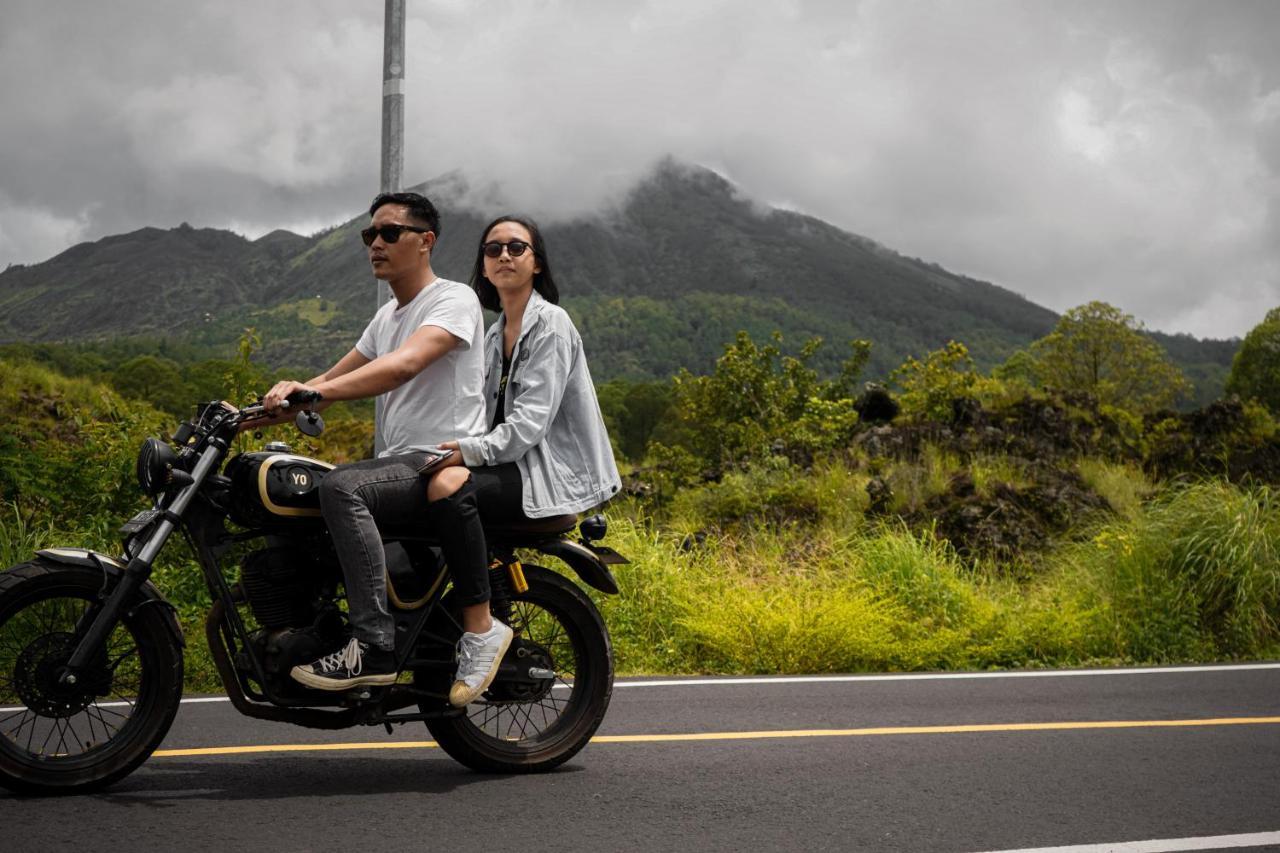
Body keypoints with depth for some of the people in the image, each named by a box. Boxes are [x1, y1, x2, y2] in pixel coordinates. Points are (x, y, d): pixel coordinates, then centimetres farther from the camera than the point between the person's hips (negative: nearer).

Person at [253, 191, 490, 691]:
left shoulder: (454, 300, -7)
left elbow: (403, 366, -26)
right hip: (394, 465, 10)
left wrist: (314, 390, -37)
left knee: (341, 487, -33)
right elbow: (334, 379, 22)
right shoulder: (387, 316, 22)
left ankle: (374, 647, -37)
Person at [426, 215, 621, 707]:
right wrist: (448, 446, -5)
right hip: (511, 465, 9)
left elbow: (531, 419, -17)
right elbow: (485, 412, 15)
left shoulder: (550, 324, -6)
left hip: (553, 472, -9)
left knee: (449, 486, -33)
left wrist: (471, 450, -28)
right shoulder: (494, 334, 21)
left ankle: (481, 629, -30)